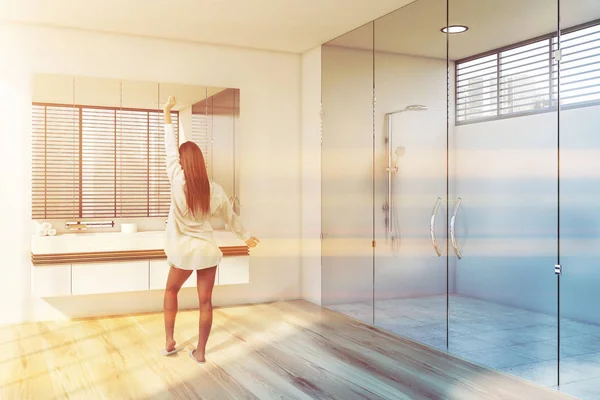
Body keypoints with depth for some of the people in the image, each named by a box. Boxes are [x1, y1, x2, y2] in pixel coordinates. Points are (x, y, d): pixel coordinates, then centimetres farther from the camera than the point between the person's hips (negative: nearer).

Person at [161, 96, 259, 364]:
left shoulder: (178, 181, -14)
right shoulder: (214, 190, -7)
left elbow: (170, 150, -5)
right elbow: (230, 216, 7)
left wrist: (166, 113, 2)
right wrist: (245, 236, 24)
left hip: (183, 251, -1)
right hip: (207, 249, 1)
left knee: (171, 290, 23)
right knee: (205, 301, 7)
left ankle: (169, 342, 25)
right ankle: (200, 351, 15)